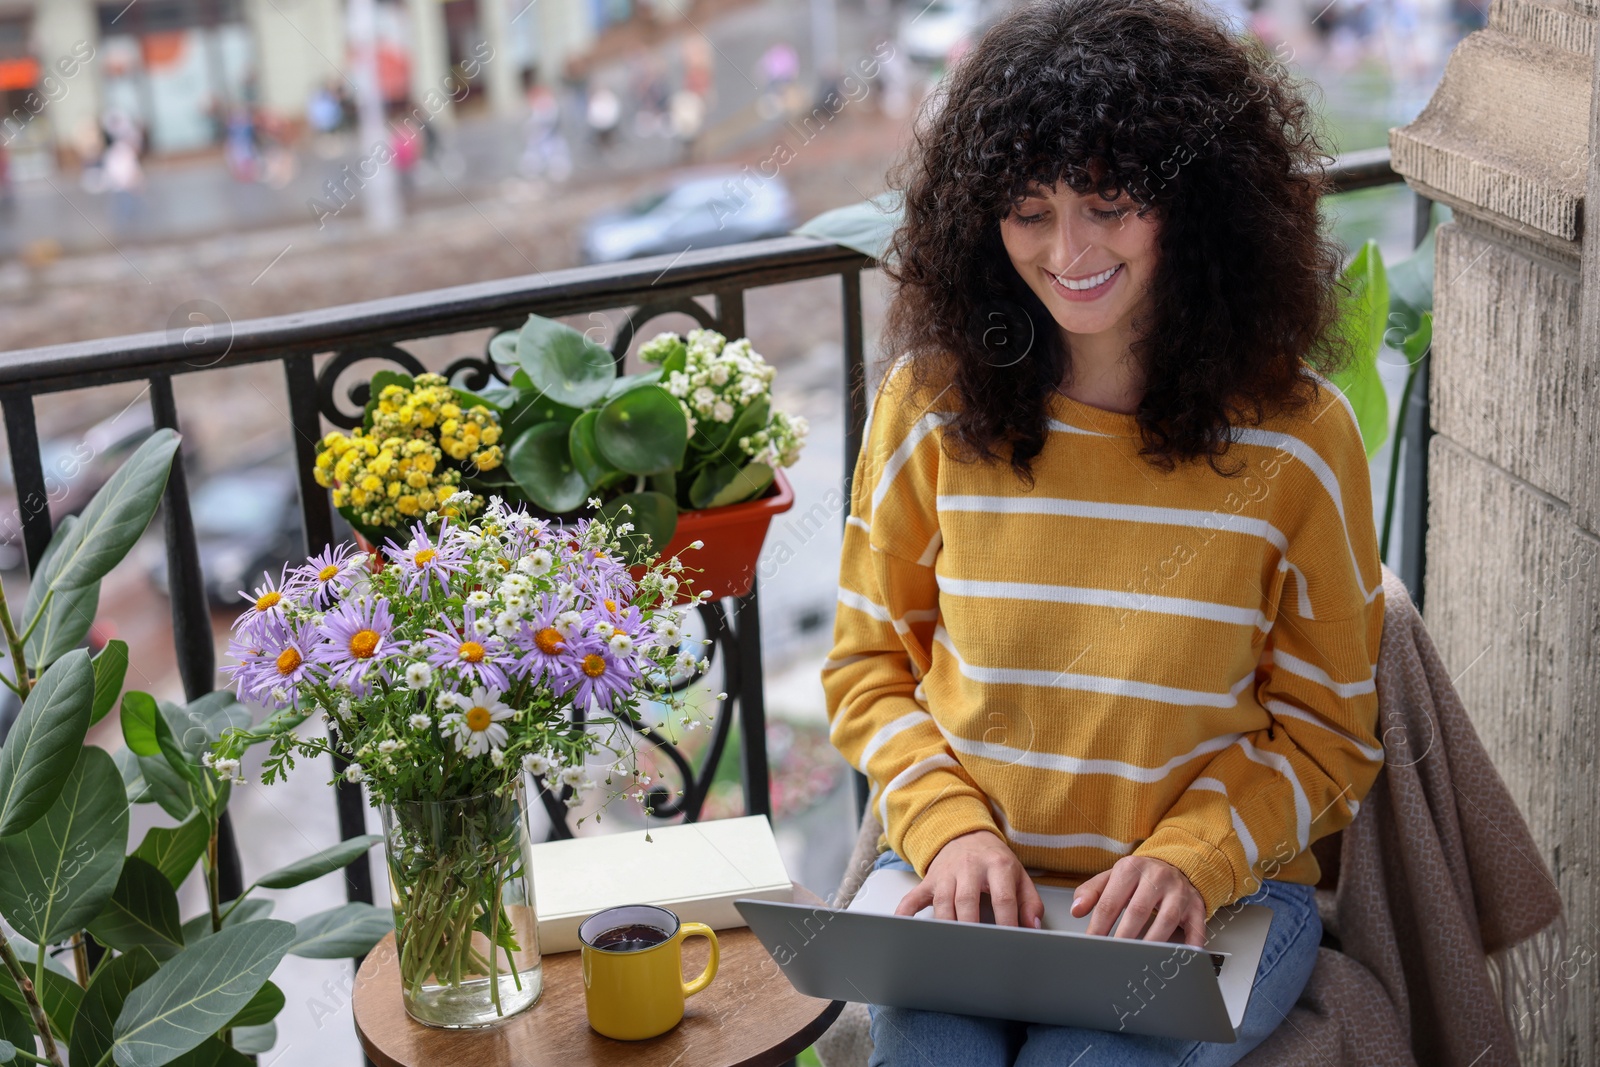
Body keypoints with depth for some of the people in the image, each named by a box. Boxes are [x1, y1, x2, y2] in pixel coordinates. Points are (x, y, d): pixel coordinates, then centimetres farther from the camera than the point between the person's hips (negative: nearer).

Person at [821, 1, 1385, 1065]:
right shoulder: (930, 403, 0)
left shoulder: (1297, 435, -4)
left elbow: (1326, 733, 3)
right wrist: (951, 829, -9)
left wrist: (1191, 858, -14)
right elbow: (869, 666, 9)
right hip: (966, 873, 1)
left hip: (1220, 890, -1)